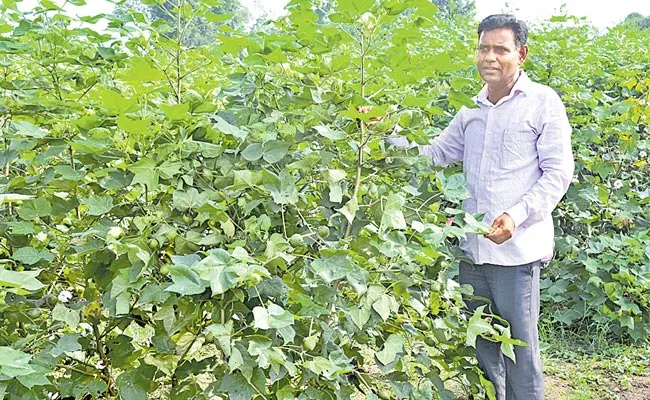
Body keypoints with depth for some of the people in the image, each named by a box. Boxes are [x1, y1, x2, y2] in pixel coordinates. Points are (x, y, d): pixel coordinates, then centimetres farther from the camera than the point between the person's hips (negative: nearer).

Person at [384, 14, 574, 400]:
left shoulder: (543, 102, -2)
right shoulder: (471, 112, 14)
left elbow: (559, 172, -6)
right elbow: (435, 154, 21)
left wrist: (517, 215, -19)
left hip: (516, 249, -5)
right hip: (473, 247, 6)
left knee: (519, 349, 0)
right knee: (481, 345, 15)